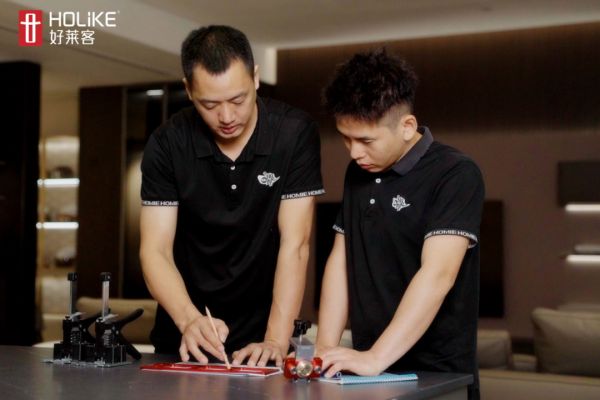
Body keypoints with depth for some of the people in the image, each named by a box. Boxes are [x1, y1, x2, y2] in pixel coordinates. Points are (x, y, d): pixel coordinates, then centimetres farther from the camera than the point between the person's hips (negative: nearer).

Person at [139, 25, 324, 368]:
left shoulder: (295, 133, -12)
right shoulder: (167, 144, -8)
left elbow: (295, 244, -14)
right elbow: (156, 250, -11)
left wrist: (276, 340, -23)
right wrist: (190, 320, -28)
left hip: (263, 329, -1)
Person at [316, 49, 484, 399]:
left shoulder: (455, 175, -12)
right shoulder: (357, 173, 9)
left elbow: (437, 275, -22)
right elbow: (341, 259, 8)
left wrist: (376, 357, -29)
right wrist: (325, 348, -3)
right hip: (369, 370, 6)